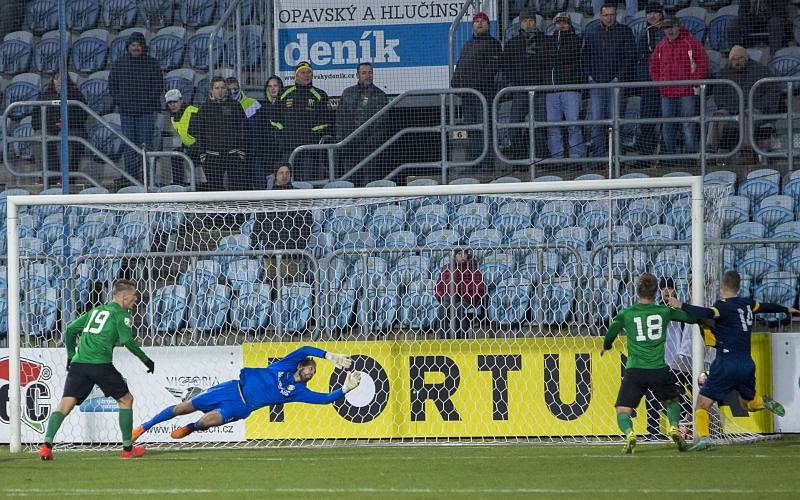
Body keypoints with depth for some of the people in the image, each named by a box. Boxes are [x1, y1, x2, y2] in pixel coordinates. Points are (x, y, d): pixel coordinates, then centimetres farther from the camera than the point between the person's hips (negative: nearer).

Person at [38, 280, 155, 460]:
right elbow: (127, 341, -7)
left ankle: (46, 444, -23)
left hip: (78, 364, 5)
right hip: (101, 364, -5)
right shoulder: (121, 314, 6)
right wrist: (146, 360, 3)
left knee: (65, 405, -4)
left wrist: (71, 356, 30)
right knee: (126, 399, 14)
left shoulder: (95, 311, 25)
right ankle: (128, 448, 15)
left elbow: (71, 329, 21)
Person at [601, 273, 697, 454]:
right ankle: (674, 428, 1)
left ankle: (629, 433, -27)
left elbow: (610, 335, 5)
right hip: (658, 369, 2)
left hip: (634, 370, -2)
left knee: (622, 411, 3)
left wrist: (605, 347, 27)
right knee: (671, 401, 26)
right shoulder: (664, 311, 4)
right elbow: (690, 317, 15)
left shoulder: (626, 314, 0)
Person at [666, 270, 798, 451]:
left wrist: (681, 306, -28)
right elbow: (765, 307, 32)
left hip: (726, 364, -6)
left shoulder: (724, 306, -9)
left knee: (702, 405, -2)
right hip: (747, 365, 6)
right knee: (748, 402, 28)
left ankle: (703, 437, -22)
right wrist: (786, 309, 51)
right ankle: (765, 403, -1)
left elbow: (707, 314, -31)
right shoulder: (747, 304, 11)